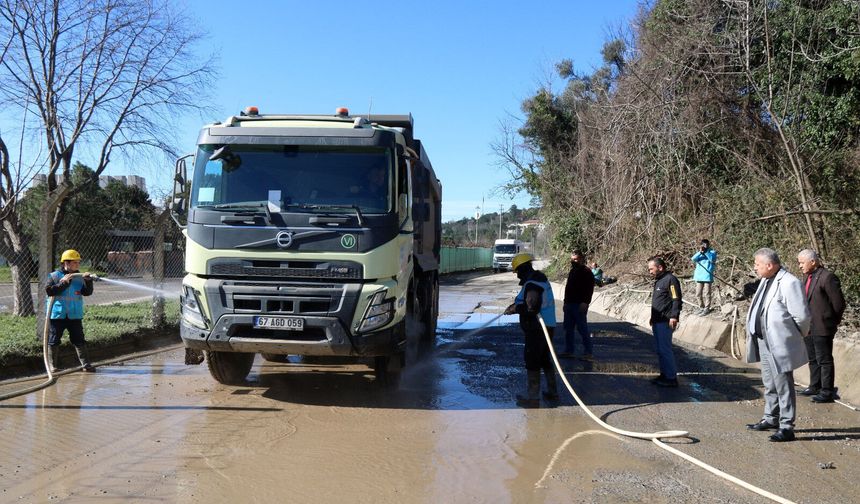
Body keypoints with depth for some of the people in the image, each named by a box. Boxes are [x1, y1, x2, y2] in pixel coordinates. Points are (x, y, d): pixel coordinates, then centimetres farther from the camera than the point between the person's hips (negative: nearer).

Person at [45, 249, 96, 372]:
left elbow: (87, 292, -1)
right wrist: (64, 283, -21)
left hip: (75, 315, 3)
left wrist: (88, 281, -18)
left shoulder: (79, 277, 6)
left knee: (79, 339, 4)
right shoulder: (55, 276, -3)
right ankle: (53, 366, 14)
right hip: (57, 314, -2)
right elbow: (49, 290, -16)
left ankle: (85, 364, 8)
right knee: (54, 340, 4)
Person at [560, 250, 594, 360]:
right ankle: (569, 350, 20)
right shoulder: (572, 271, 18)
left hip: (579, 305, -9)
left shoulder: (586, 272, -9)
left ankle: (588, 352, -3)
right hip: (569, 304, 9)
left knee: (582, 329, -7)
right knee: (568, 329, 12)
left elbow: (590, 289, -16)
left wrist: (585, 303, -23)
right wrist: (566, 302, 20)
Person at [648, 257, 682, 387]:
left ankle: (671, 378, -2)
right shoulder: (659, 281, 19)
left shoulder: (670, 280, -12)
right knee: (659, 349, 14)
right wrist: (653, 317, 27)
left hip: (665, 322, -10)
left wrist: (674, 316, -26)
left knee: (665, 349, -8)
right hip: (657, 321, 10)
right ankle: (664, 375, 22)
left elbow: (676, 300, -19)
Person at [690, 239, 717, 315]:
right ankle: (701, 308, 22)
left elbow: (712, 259, -16)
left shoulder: (712, 252, 3)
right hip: (699, 276, 5)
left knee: (706, 293, -3)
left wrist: (706, 252, -21)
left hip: (707, 276, -5)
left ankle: (707, 309, 4)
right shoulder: (699, 253, 12)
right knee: (698, 294, 9)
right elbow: (693, 259, -6)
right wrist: (700, 252, -18)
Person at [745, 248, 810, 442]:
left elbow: (802, 316, -18)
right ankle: (771, 418, 34)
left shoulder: (789, 283, -19)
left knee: (783, 386, -1)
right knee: (769, 384, 21)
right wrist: (753, 332, 13)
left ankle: (786, 427, 6)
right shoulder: (766, 281, 11)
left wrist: (795, 336, -4)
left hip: (780, 344, -9)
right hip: (764, 341, 9)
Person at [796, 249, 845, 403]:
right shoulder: (807, 277, 11)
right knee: (813, 359, 18)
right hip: (808, 327, 9)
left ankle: (827, 392, 5)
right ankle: (815, 387, 29)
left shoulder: (827, 277, -16)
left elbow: (839, 303, -14)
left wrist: (831, 322, -4)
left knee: (824, 360, -2)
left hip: (822, 328, -9)